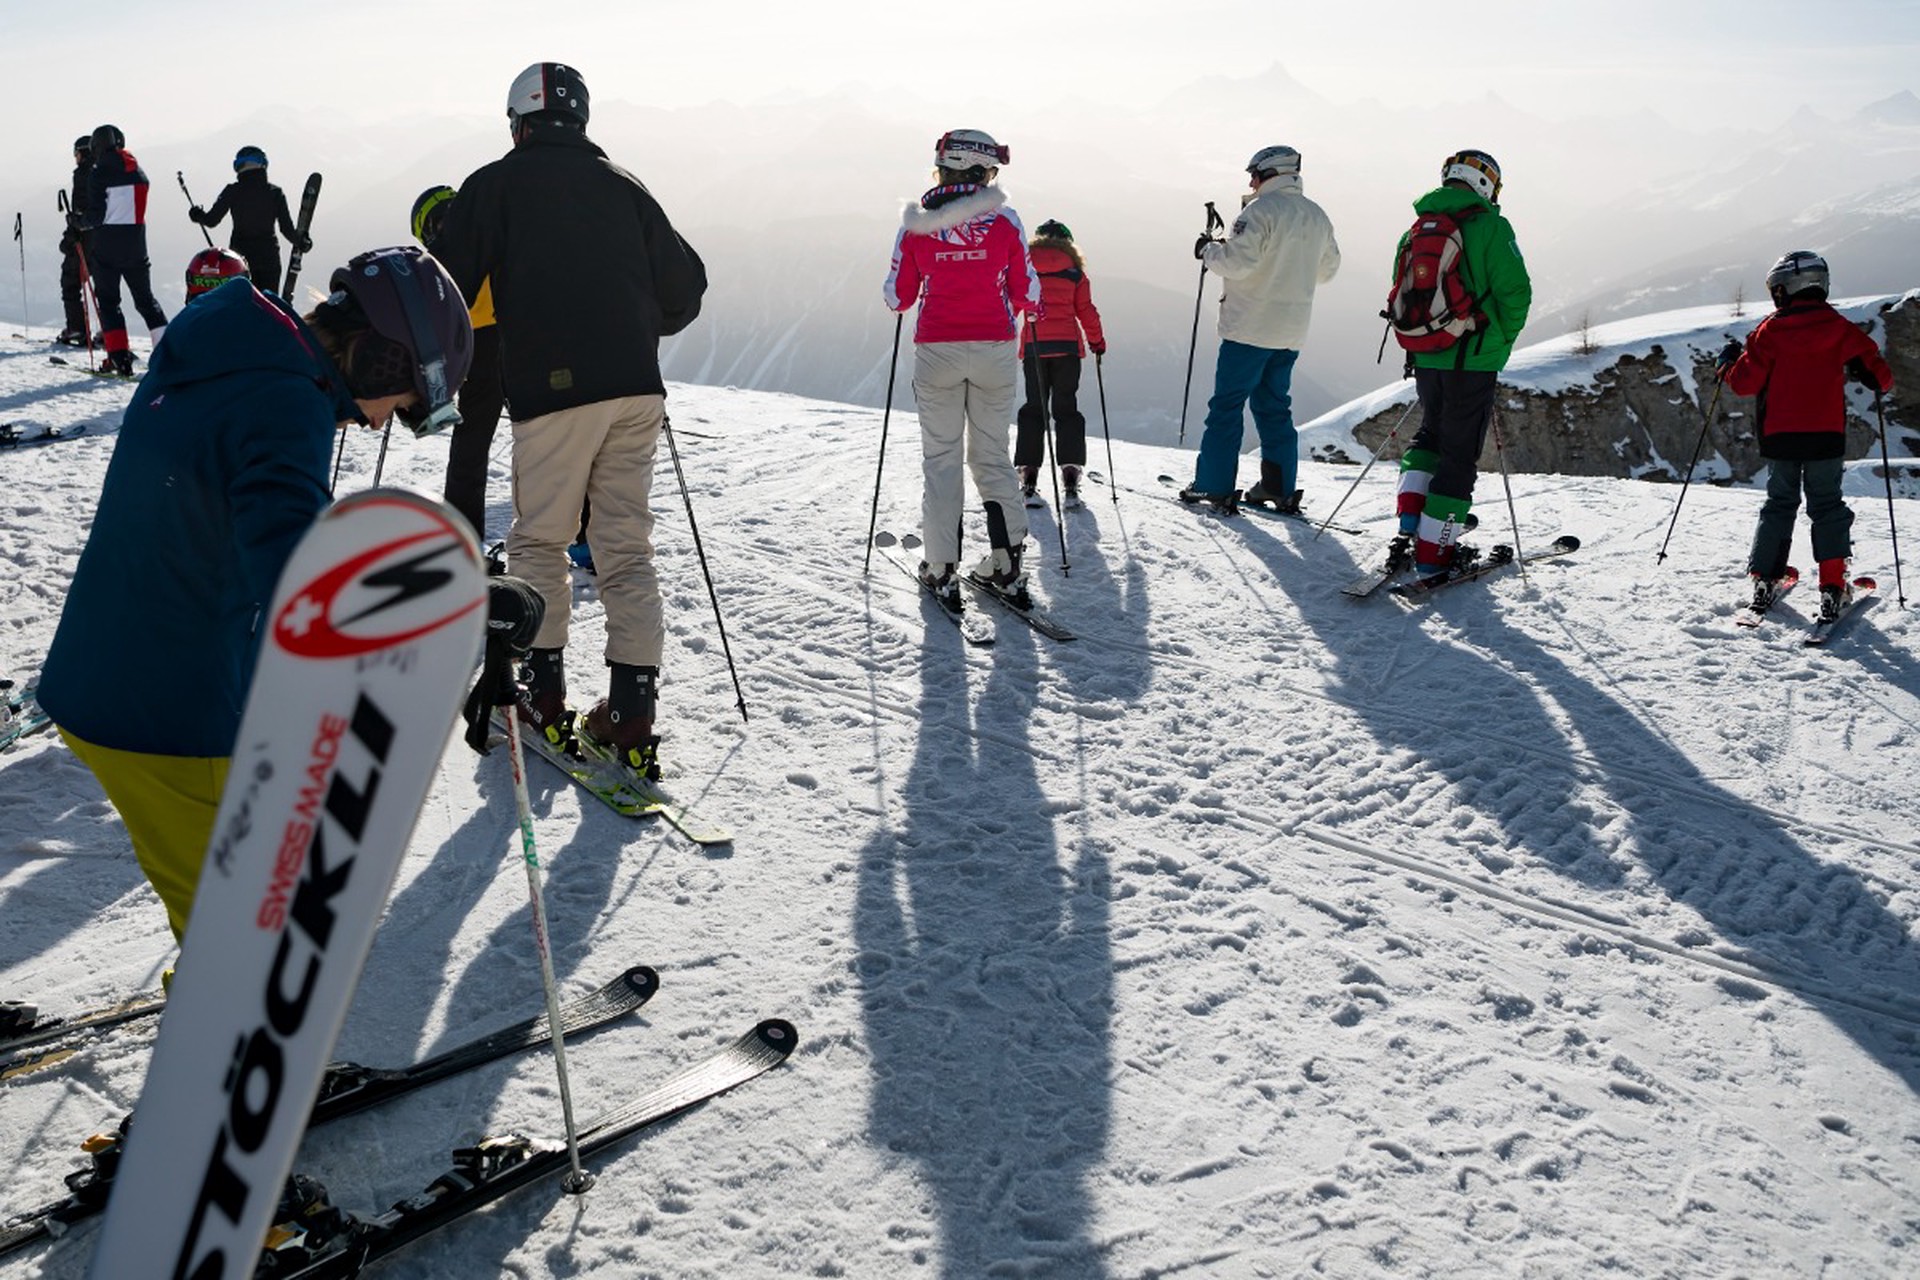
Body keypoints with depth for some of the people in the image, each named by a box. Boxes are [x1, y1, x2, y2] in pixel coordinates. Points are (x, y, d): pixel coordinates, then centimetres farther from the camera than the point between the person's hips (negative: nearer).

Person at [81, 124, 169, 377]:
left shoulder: (98, 173, -10)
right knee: (145, 299, 13)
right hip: (136, 246, 4)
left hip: (106, 247, -4)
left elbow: (96, 215, -12)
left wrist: (80, 223, 7)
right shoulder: (138, 172, 6)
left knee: (108, 301, 3)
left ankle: (120, 358, -5)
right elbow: (137, 208, 8)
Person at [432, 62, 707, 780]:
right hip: (636, 388, 4)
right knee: (627, 546, 6)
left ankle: (545, 699, 11)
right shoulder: (623, 185, 16)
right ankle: (632, 718, 3)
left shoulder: (495, 184, 5)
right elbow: (686, 284, 20)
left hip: (552, 390, -4)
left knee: (539, 540, 11)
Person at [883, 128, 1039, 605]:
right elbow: (1026, 293, -1)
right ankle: (1006, 560, 11)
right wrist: (1031, 305, 21)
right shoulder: (1004, 218, -4)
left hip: (936, 351, 0)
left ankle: (941, 569, 7)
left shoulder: (916, 221, -2)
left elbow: (898, 297, 1)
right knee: (992, 454, 14)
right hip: (995, 350, 0)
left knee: (940, 458, 8)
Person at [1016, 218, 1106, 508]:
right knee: (1066, 408, 4)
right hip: (1067, 345, -1)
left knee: (1034, 408, 9)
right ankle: (1070, 471, -7)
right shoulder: (1074, 270, 5)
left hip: (1033, 345, 1)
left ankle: (1027, 473, 3)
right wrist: (1097, 341, 18)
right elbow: (1085, 310, 7)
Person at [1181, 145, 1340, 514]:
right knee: (1275, 406, 14)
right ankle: (1279, 487, 13)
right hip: (1292, 331, 7)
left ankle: (1214, 484, 0)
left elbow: (1237, 262, -21)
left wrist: (1208, 250, -3)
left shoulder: (1261, 210, -12)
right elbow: (1326, 269, 20)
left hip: (1250, 327, -7)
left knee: (1227, 404, 0)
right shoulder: (1318, 216, 12)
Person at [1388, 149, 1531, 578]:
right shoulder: (1489, 226, -9)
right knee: (1460, 451, 2)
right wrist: (1502, 341, 2)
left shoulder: (1414, 231, 9)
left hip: (1424, 358, 6)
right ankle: (1434, 551, 3)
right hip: (1473, 361, -5)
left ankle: (1411, 520, 8)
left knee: (1431, 433, 25)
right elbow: (1515, 291, -13)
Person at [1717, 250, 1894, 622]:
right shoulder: (1840, 328, -2)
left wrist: (1728, 363, 13)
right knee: (1828, 508, 8)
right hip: (1826, 437, 0)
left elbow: (1745, 383, -6)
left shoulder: (1770, 331, -6)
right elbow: (1879, 374, 0)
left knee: (1779, 504, 14)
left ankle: (1764, 581, 8)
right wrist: (1878, 380, 23)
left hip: (1779, 437, 0)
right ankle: (1832, 588, -3)